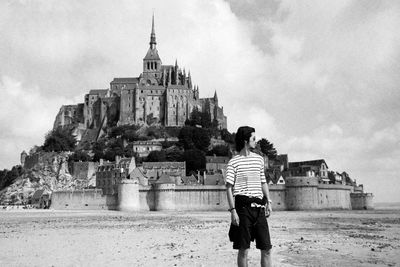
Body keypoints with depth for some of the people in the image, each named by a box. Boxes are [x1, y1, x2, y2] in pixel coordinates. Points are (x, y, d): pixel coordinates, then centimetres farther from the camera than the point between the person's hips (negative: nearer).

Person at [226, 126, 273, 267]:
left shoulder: (259, 159, 14)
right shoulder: (233, 162, -2)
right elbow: (229, 188, -5)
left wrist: (268, 202, 9)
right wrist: (232, 210, -12)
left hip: (259, 207, 5)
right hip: (243, 207, -4)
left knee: (266, 249, 4)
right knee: (243, 250, 2)